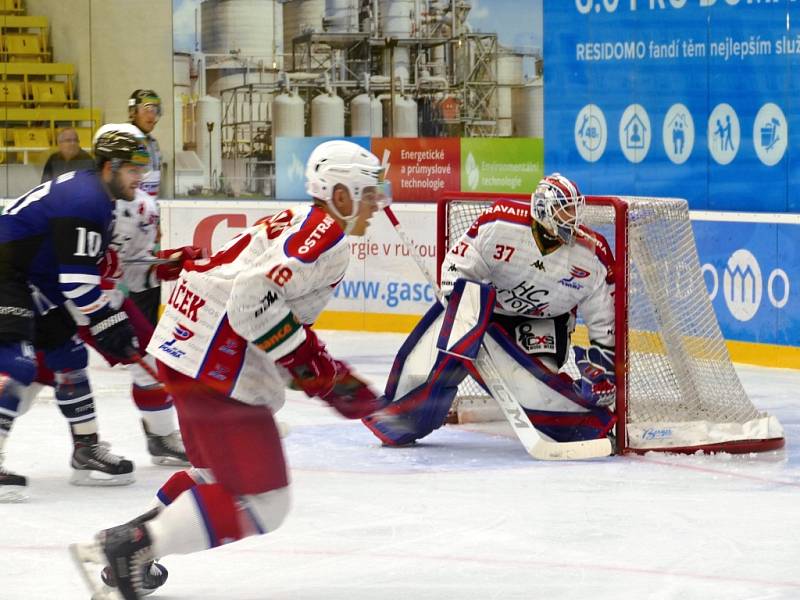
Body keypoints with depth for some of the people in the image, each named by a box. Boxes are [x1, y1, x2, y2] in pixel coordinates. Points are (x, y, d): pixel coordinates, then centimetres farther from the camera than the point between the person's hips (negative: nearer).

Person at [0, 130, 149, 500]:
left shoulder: (96, 196, 11)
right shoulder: (84, 200, -22)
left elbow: (89, 269, 19)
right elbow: (77, 281, -25)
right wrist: (110, 328, -18)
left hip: (33, 281, 11)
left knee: (69, 355, 14)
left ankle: (87, 451, 22)